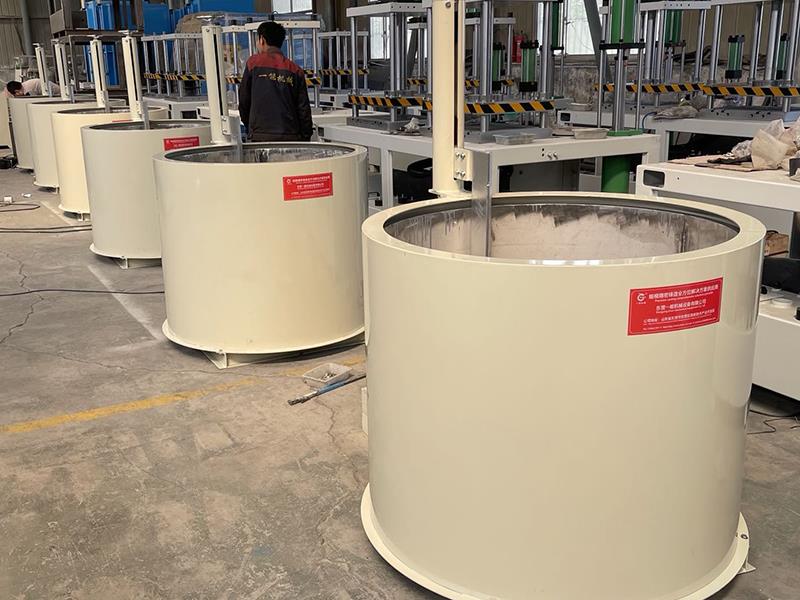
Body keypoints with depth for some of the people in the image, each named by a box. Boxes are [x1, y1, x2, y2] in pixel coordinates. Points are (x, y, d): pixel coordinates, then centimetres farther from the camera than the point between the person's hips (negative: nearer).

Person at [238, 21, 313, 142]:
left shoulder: (254, 62, 2)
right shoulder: (295, 70, 7)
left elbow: (243, 100, 7)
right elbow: (304, 108, 5)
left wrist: (250, 128, 21)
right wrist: (306, 138, 12)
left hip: (261, 136, -2)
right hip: (291, 137, 2)